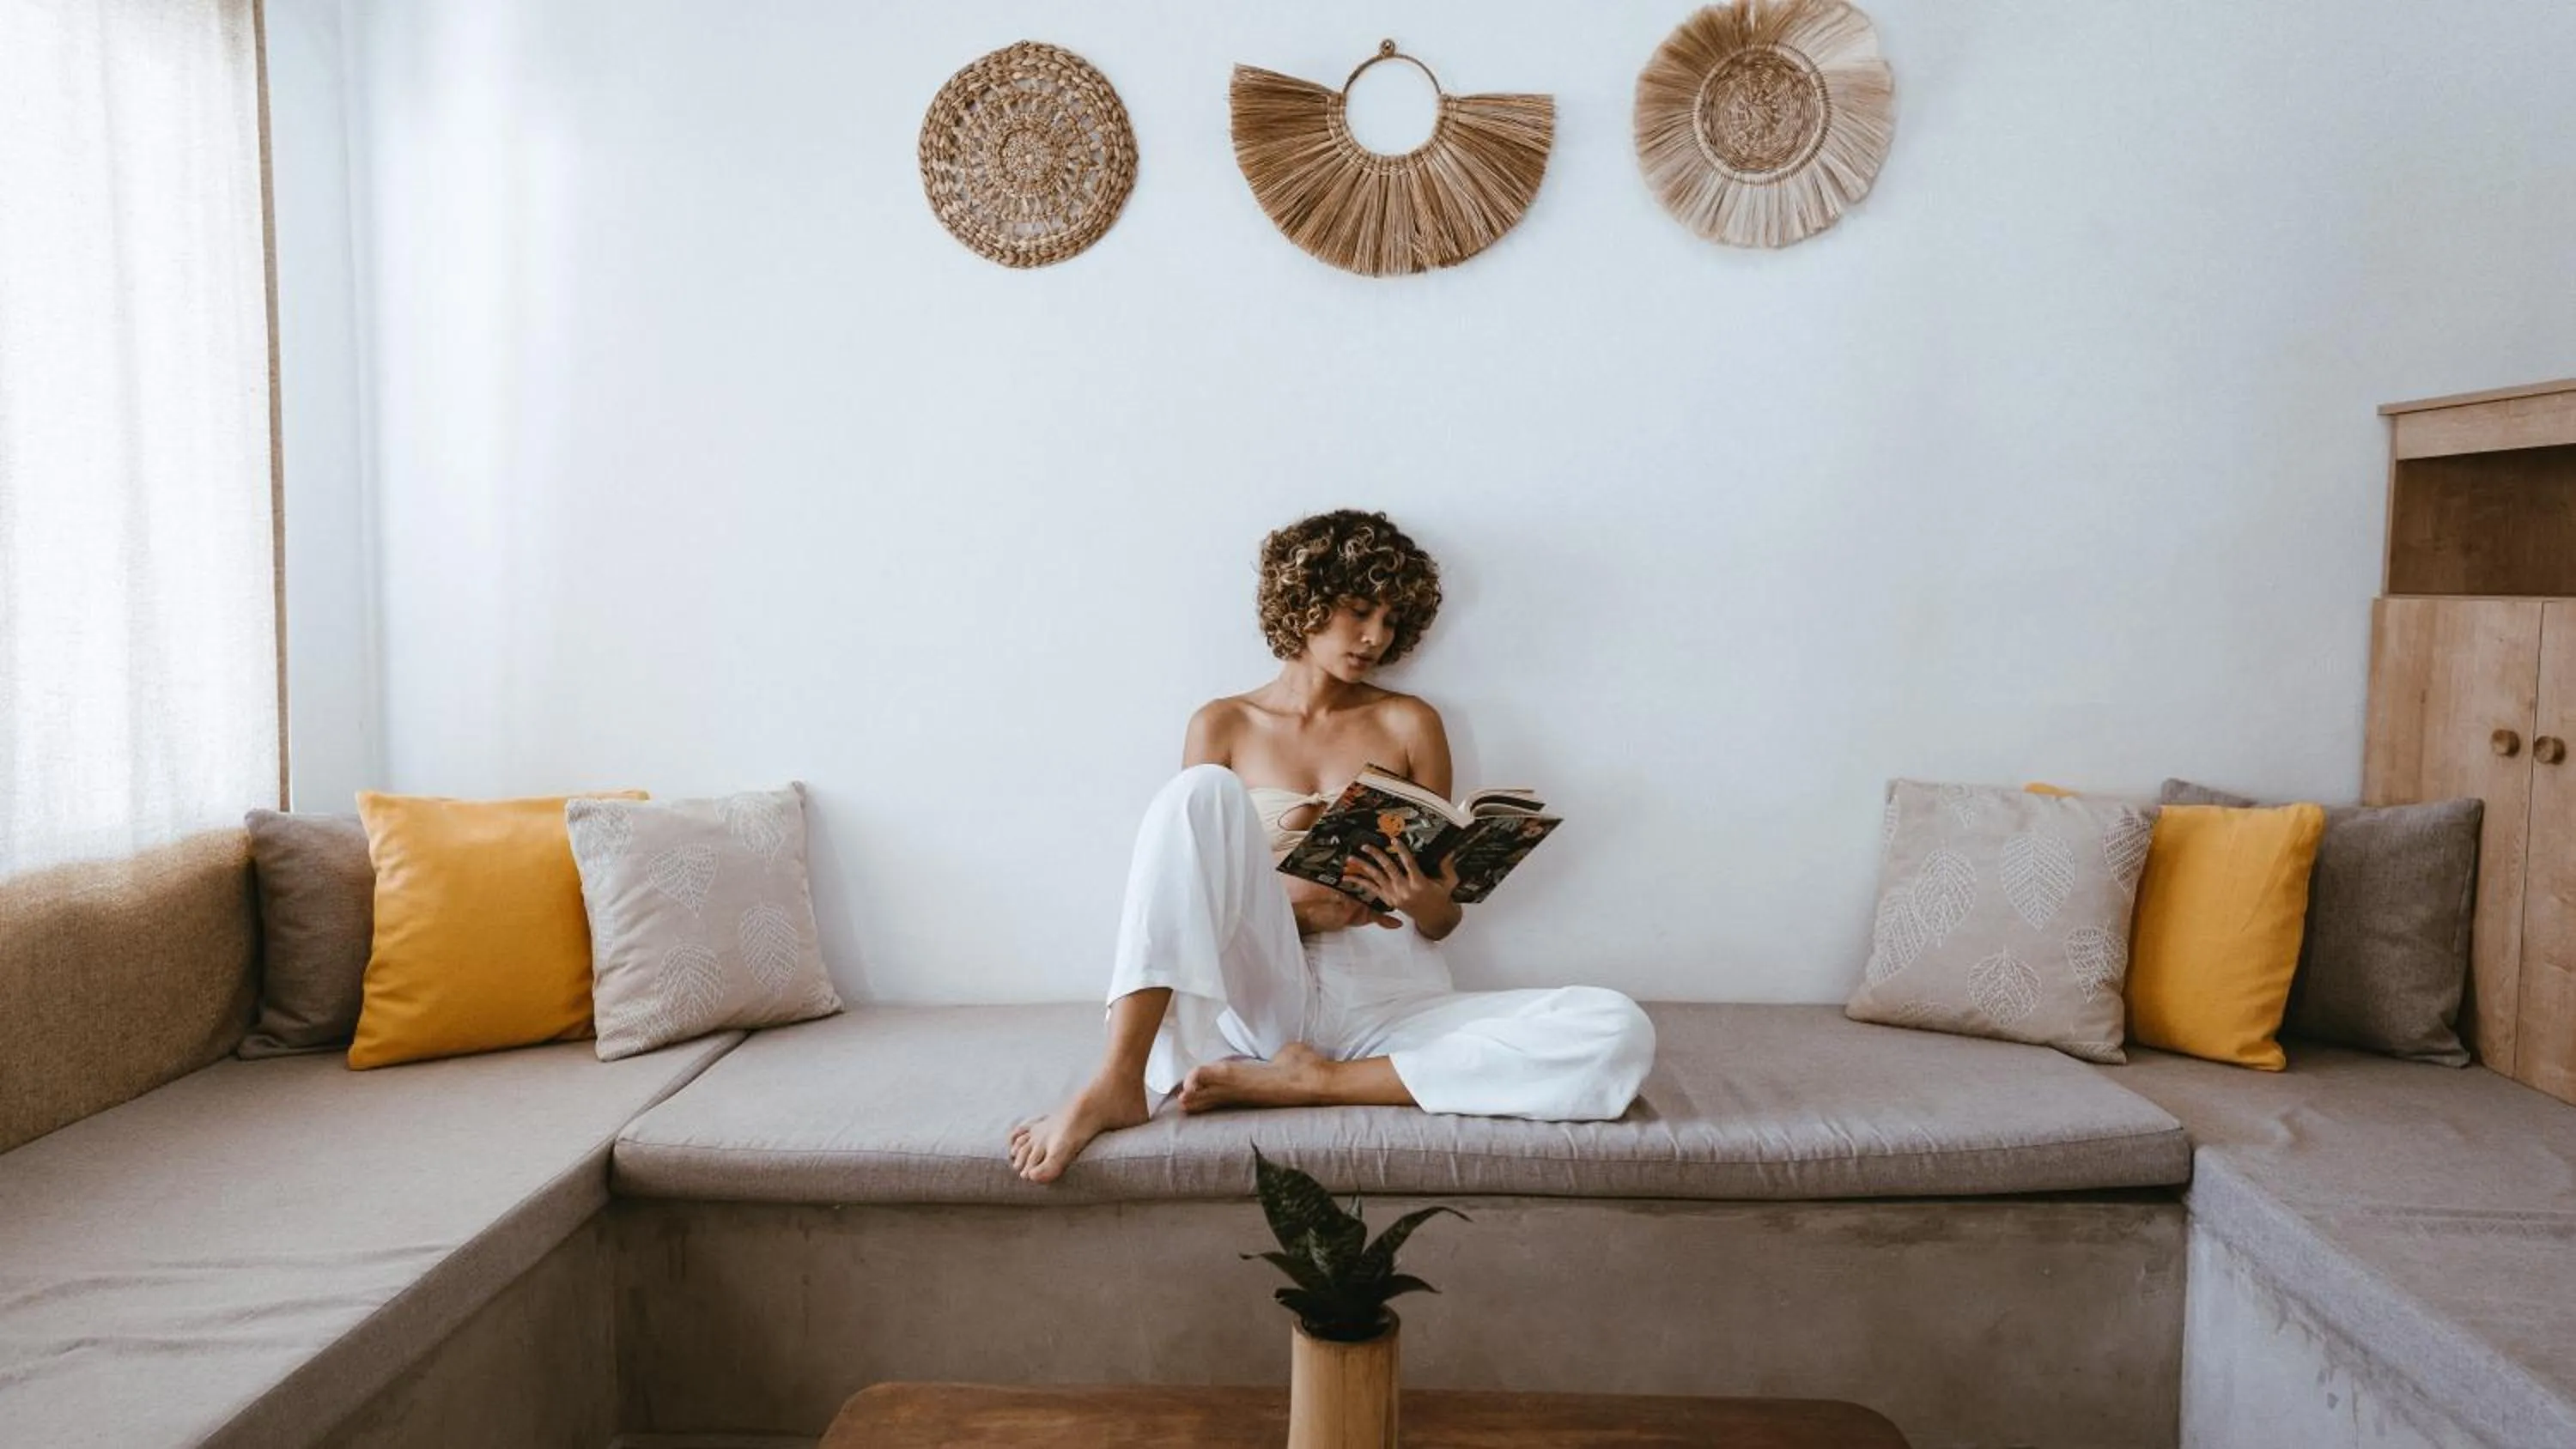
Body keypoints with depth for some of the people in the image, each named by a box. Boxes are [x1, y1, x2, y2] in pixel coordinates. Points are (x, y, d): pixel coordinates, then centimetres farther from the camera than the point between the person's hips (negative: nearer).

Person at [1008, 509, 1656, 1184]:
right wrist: (1292, 908, -14)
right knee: (1202, 789, -24)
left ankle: (1313, 1082, -22)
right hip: (1267, 994, -1)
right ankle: (1119, 1082, -30)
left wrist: (1425, 904, -14)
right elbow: (1191, 897, 6)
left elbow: (1444, 922, 11)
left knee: (1620, 1034, -24)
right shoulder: (1223, 725, 10)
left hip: (1391, 1002, 2)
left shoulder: (1411, 723, 11)